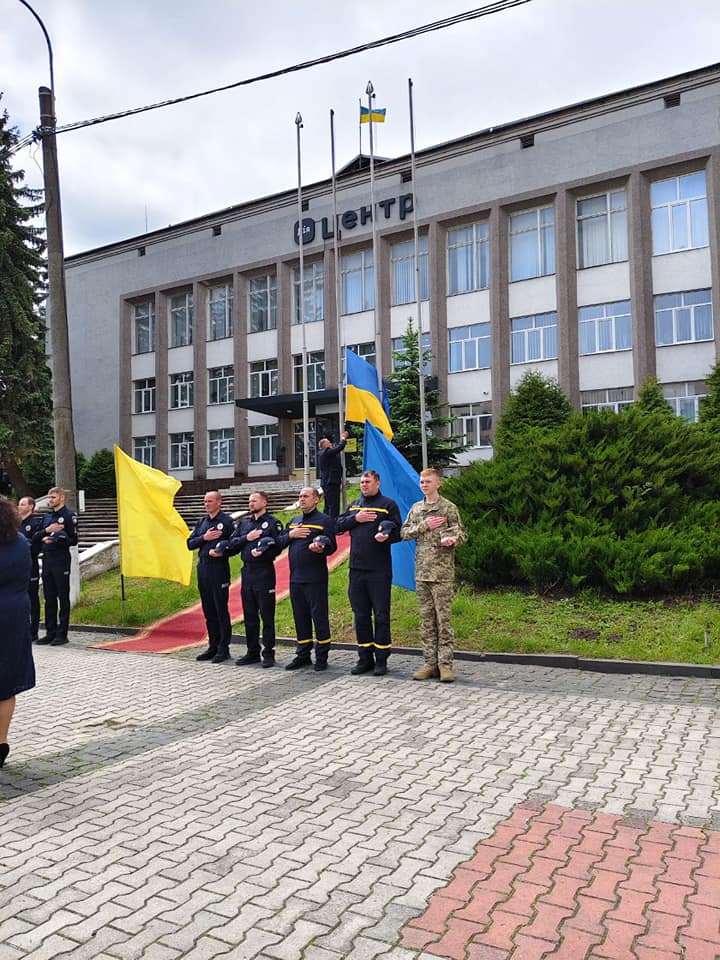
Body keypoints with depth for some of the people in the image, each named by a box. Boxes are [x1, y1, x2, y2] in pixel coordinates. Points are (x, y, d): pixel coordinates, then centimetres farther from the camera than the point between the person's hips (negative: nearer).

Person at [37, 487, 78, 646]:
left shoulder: (69, 515, -4)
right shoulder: (47, 517, 17)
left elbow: (73, 540, -8)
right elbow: (36, 538, 11)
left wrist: (55, 540, -17)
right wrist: (46, 531, -7)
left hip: (61, 561, -7)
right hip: (47, 560, 7)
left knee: (63, 598, -1)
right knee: (49, 598, 10)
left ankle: (62, 634, 3)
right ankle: (50, 633, 17)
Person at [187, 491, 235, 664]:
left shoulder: (227, 521, -4)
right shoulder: (201, 522, 15)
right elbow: (190, 544, 9)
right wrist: (204, 538, -5)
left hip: (219, 569, -7)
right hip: (202, 568, 7)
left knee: (221, 610, -2)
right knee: (208, 611, 12)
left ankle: (223, 648, 5)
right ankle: (213, 647, 21)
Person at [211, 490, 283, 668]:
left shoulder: (273, 523, -3)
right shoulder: (243, 522, 15)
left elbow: (277, 547, -12)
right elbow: (232, 543, 5)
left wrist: (261, 553, -23)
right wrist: (246, 538, -10)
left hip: (264, 573, -6)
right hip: (247, 572, 6)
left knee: (267, 615, -1)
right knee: (249, 615, 11)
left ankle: (268, 653, 7)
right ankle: (252, 652, 21)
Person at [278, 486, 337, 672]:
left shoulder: (325, 520, -2)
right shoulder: (293, 522, 19)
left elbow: (332, 546, -8)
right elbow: (279, 542, 15)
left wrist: (320, 548, -28)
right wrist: (290, 535, -3)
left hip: (315, 578, -6)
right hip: (295, 578, 6)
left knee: (319, 616, -1)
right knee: (300, 617, 12)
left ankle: (322, 657, 8)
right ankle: (303, 655, 21)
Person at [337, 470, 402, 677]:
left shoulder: (388, 504, 2)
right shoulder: (354, 505, 18)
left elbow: (398, 532, -1)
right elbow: (339, 525, 11)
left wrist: (386, 536, -21)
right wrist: (355, 519, -5)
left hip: (379, 569, -5)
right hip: (356, 568, 5)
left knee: (381, 615, -1)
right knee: (360, 615, 10)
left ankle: (381, 659, 8)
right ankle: (365, 658, 19)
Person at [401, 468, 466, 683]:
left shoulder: (449, 508, 0)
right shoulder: (416, 508, 14)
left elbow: (461, 534, -2)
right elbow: (404, 533, 8)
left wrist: (452, 540, -24)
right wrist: (424, 525, -6)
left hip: (442, 572, -5)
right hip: (421, 571, 5)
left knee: (443, 618, -4)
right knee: (426, 619, 7)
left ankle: (445, 664, 1)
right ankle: (430, 663, 14)